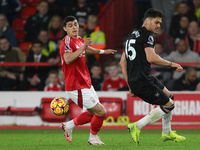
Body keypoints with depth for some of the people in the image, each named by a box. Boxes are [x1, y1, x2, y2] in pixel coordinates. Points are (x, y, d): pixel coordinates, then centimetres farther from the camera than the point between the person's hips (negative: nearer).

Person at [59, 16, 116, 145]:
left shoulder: (79, 40, 12)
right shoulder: (67, 41, -16)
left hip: (86, 84, 10)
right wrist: (83, 47, -35)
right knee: (101, 112, -8)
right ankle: (93, 138, 11)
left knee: (93, 113, 18)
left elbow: (86, 49, 36)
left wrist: (103, 51, 48)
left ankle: (68, 125, 29)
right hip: (77, 86, -10)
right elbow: (68, 59, -33)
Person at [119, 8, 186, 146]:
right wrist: (172, 64, -12)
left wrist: (130, 85, 21)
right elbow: (151, 58, -23)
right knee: (168, 105, -2)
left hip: (134, 81, 10)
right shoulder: (147, 35, -9)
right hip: (143, 82, -10)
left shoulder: (133, 36, 20)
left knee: (169, 97, 22)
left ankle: (167, 133, 28)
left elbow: (122, 63, 21)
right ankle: (137, 127, -4)